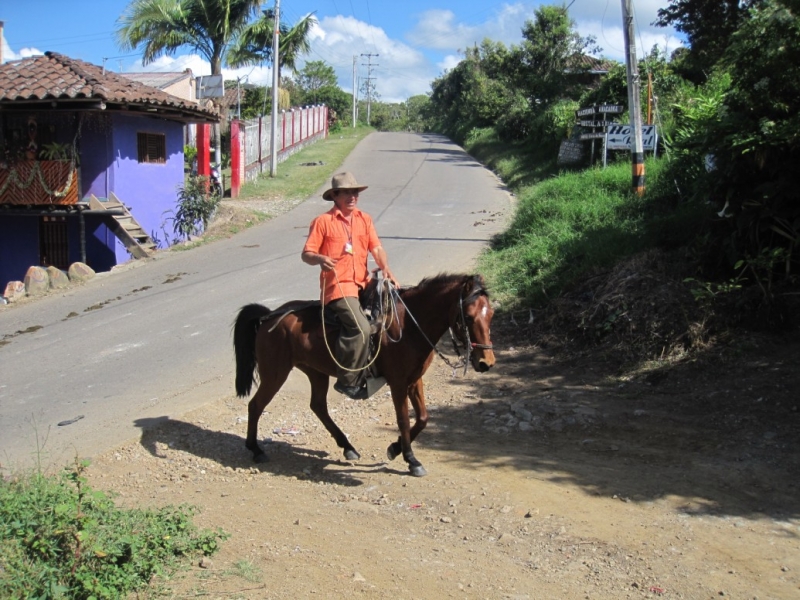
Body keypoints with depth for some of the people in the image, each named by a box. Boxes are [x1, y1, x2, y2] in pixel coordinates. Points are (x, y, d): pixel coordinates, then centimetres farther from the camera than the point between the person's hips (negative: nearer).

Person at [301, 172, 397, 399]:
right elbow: (306, 254, -2)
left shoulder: (365, 219, 15)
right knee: (361, 327, -26)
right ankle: (347, 381, -14)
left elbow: (376, 248, 8)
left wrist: (385, 268, -11)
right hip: (337, 286, -6)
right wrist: (320, 259, -24)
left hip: (363, 284, 7)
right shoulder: (323, 222, 1)